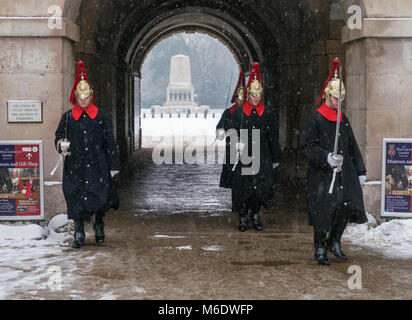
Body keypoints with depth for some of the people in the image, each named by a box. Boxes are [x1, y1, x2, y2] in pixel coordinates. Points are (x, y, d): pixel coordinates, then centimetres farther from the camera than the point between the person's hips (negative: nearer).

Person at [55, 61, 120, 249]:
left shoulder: (101, 116, 5)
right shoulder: (67, 117, 6)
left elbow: (110, 142, 6)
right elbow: (59, 137, 13)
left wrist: (113, 165, 4)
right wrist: (62, 145, -12)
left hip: (97, 166, -1)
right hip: (75, 168, 1)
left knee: (100, 197, -4)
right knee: (76, 200, 2)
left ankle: (99, 225, 25)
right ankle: (79, 236, 14)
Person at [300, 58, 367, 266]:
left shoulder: (343, 119, 13)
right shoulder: (316, 119, -6)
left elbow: (353, 146, 17)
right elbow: (306, 146, -11)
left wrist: (360, 171, 14)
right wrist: (326, 158, -24)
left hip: (344, 173, 6)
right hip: (322, 174, -6)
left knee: (348, 206, -1)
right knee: (323, 211, -2)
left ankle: (334, 242, 21)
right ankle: (319, 250, 14)